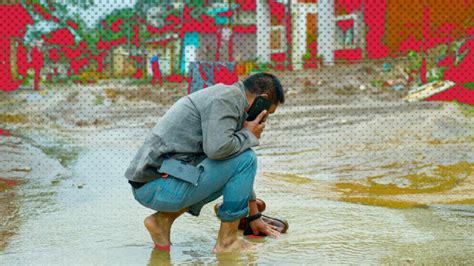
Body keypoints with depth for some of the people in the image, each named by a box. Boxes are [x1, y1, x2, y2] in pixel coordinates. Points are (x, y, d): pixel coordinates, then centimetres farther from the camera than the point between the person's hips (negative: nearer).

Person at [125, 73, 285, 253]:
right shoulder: (229, 96, -8)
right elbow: (218, 148, -25)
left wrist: (254, 217, 35)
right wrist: (248, 135, -4)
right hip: (162, 187, -10)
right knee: (245, 158, -8)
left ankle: (164, 218, 13)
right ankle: (227, 240, 0)